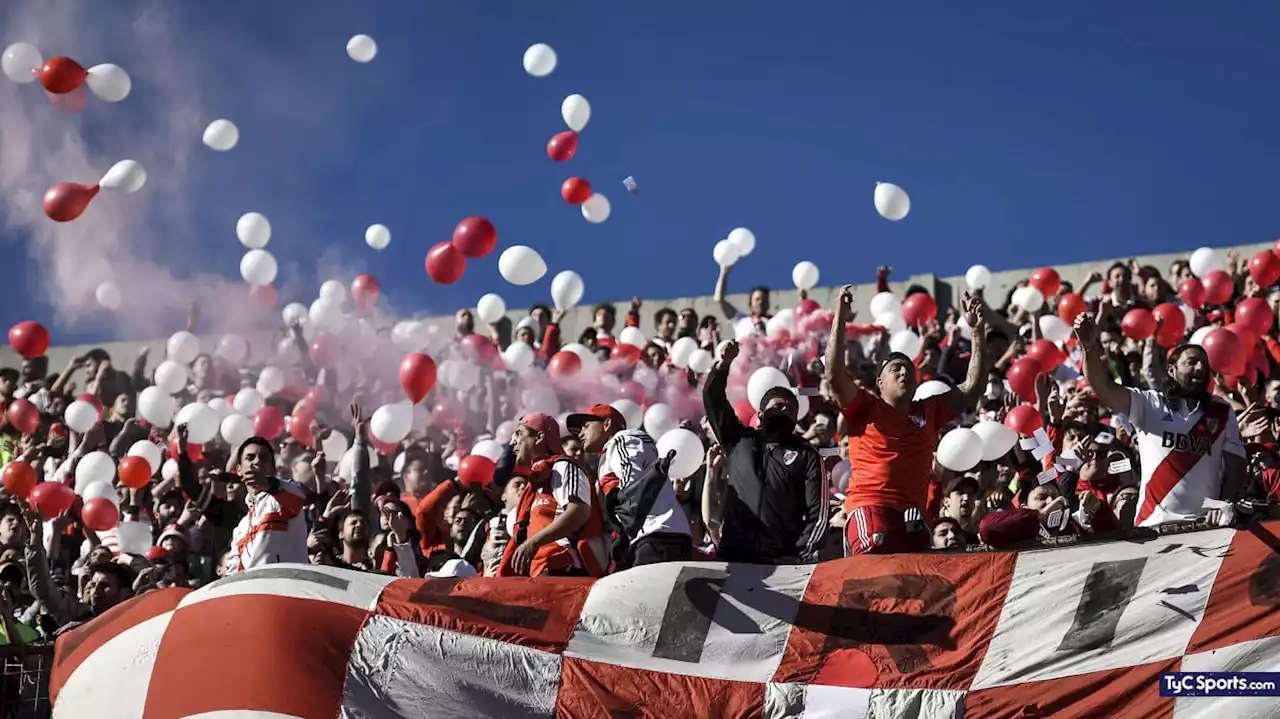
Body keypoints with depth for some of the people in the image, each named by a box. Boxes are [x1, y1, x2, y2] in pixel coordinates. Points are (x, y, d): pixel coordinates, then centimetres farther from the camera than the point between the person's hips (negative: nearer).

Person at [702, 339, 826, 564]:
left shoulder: (806, 455, 14)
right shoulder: (739, 440, 20)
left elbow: (817, 512, 6)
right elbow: (712, 397, 16)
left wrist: (802, 555, -8)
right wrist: (723, 363, 1)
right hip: (733, 554, 1)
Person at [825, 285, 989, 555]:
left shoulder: (929, 412, 21)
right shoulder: (865, 408, 8)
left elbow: (973, 387, 21)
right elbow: (834, 376, -7)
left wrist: (978, 332, 15)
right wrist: (840, 319, -10)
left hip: (913, 514, 6)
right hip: (870, 507, -6)